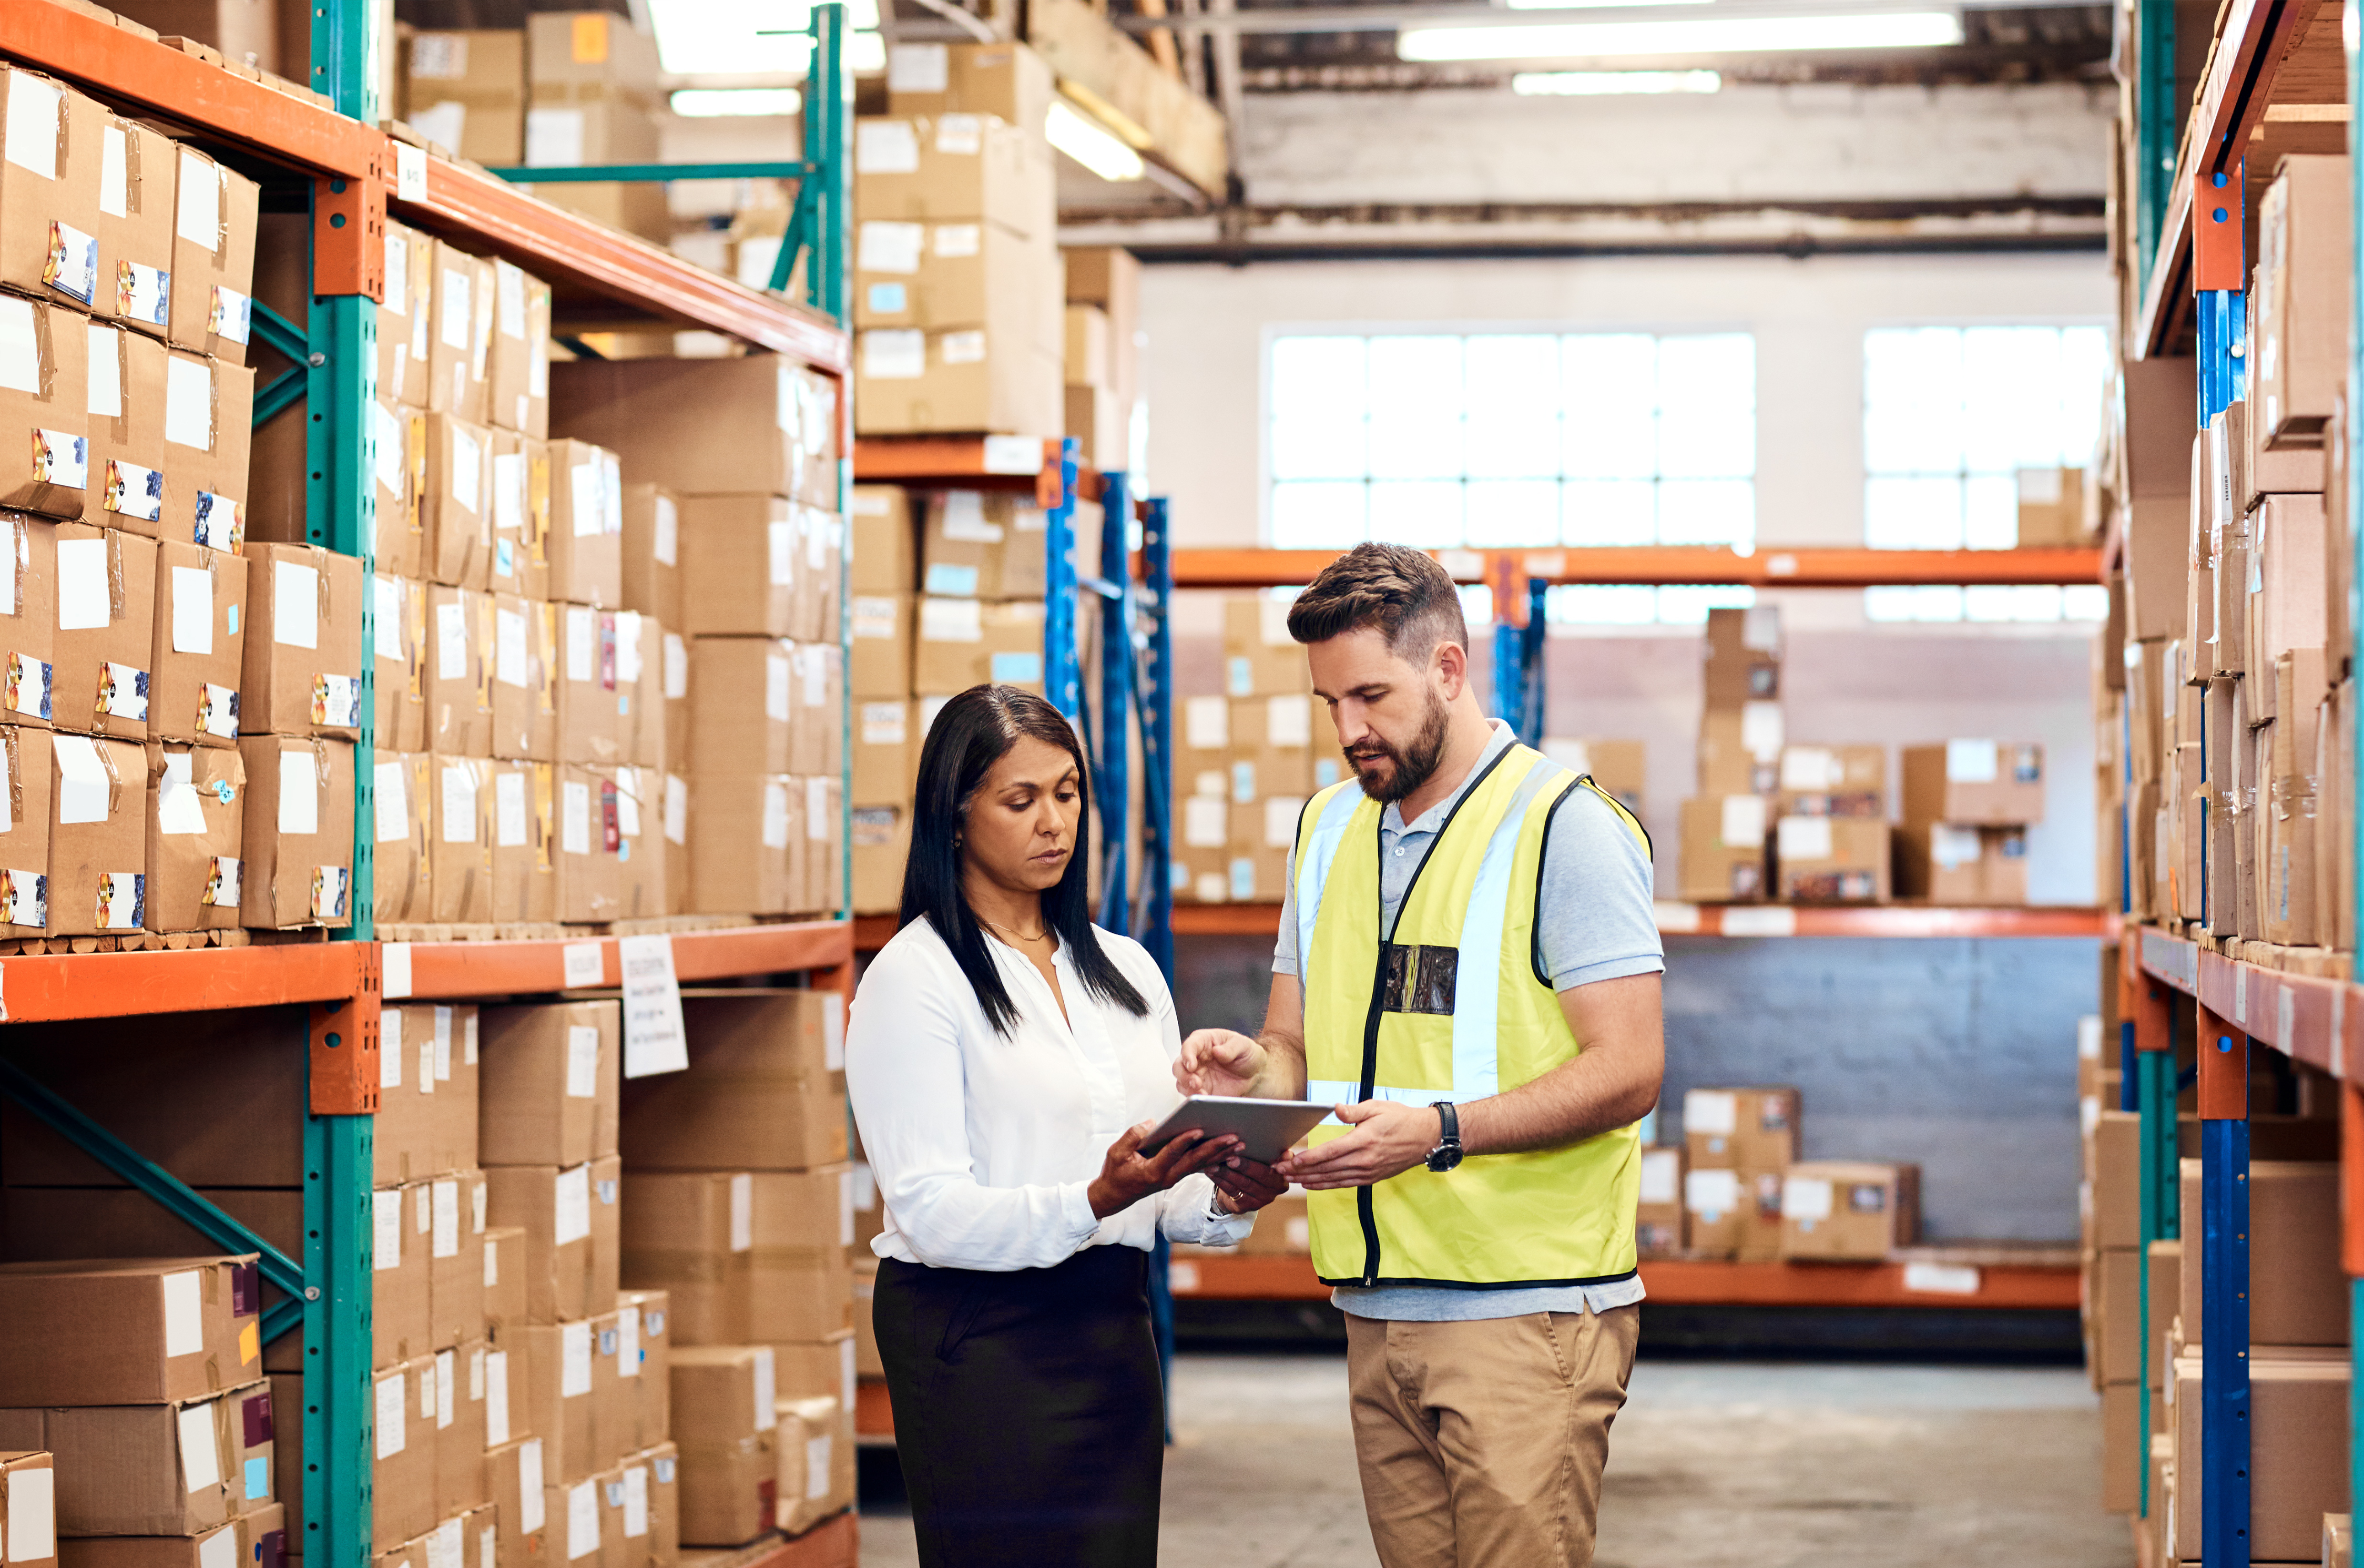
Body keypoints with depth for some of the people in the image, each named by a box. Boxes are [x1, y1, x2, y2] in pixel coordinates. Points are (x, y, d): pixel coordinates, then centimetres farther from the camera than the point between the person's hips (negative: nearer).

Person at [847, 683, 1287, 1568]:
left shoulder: (1126, 970, 14)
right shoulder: (913, 980, -7)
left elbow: (1166, 1193, 14)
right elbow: (932, 1212, -15)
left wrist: (1222, 1200, -8)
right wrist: (1094, 1201, -28)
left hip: (1112, 1330, 6)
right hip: (980, 1343, -6)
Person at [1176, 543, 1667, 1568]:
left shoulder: (1566, 826, -6)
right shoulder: (1328, 828, 16)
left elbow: (1628, 1068, -12)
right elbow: (1297, 1041, 20)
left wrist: (1440, 1130, -23)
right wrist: (1256, 1072, -4)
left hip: (1528, 1307, -6)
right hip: (1377, 1306, 6)